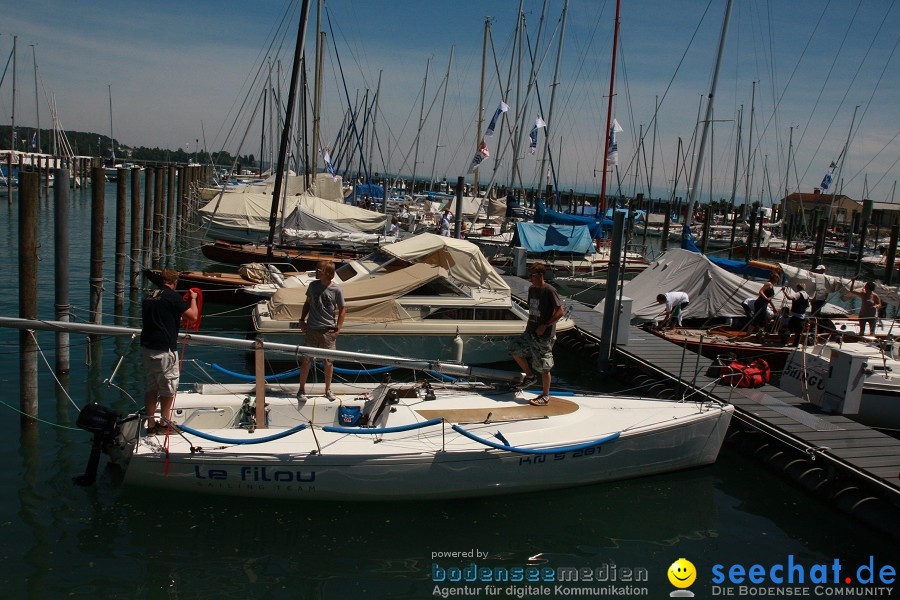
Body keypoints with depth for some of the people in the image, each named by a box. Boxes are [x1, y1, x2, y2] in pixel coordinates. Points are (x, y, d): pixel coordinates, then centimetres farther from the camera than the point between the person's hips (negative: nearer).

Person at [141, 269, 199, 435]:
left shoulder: (149, 297, 14)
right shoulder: (173, 296, -11)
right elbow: (193, 316, -10)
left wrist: (178, 318, 39)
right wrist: (193, 298, 5)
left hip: (146, 348, 8)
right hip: (164, 350, -7)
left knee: (151, 387, 14)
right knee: (168, 388, 6)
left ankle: (151, 424, 17)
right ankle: (164, 423, 15)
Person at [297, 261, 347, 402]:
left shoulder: (336, 290, -7)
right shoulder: (313, 285, 1)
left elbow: (342, 309, 3)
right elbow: (308, 303, 14)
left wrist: (338, 327, -5)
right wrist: (302, 320, 6)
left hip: (328, 331, -2)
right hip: (312, 329, 2)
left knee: (328, 361, 7)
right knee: (306, 360, 4)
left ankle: (328, 389, 24)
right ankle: (302, 389, 17)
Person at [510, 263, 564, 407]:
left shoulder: (549, 290, -16)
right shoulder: (532, 289, 8)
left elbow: (560, 312, -18)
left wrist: (544, 326, -19)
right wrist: (528, 326, 12)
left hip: (544, 335, -8)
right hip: (531, 332, 8)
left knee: (544, 367, 0)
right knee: (515, 349, 4)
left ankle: (545, 396, 15)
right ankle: (530, 376, 21)